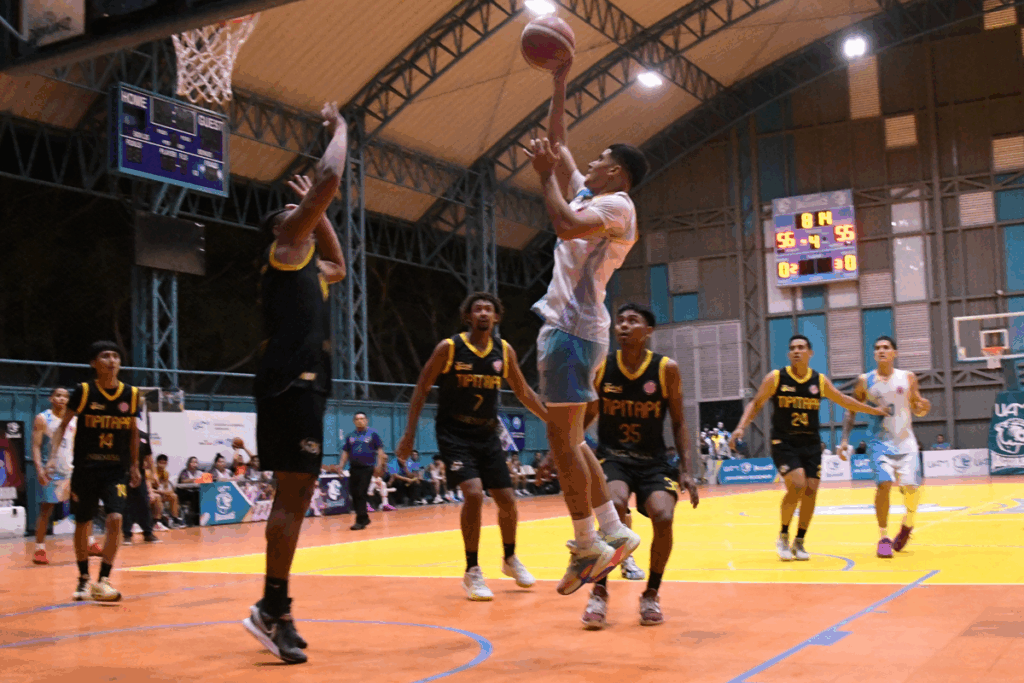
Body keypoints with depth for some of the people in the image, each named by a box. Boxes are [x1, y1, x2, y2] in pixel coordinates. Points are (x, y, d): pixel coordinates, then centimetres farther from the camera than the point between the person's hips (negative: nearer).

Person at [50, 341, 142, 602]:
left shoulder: (131, 394, -1)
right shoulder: (84, 391, -7)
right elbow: (63, 425, -1)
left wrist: (134, 466, 17)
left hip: (116, 470, 1)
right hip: (85, 468, -1)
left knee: (115, 519, -16)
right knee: (82, 524, 10)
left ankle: (103, 581, -8)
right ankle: (83, 579, 29)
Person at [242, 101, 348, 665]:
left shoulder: (307, 267, 26)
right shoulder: (285, 245, 1)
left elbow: (339, 267, 47)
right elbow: (329, 179, -9)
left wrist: (320, 208, 40)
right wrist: (339, 130, 6)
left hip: (301, 385, 10)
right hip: (291, 384, -10)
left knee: (293, 496, 9)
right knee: (293, 495, -11)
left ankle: (275, 609, 14)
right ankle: (272, 608, -8)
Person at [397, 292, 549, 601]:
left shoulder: (504, 351, 2)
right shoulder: (449, 348, -9)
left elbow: (524, 393, 12)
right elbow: (422, 390, -3)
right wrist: (409, 434, -7)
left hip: (487, 434, 4)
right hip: (454, 433, -4)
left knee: (507, 501, 5)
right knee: (473, 493, -22)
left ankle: (510, 559, 33)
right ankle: (472, 573, -7)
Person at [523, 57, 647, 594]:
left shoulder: (617, 205, -8)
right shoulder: (587, 195, 20)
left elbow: (566, 226, -27)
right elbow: (556, 142, 26)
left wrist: (546, 175, -15)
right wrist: (560, 82, 23)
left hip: (574, 329, -10)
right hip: (562, 325, 10)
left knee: (562, 438, -9)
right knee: (569, 440, 11)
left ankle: (588, 547, -2)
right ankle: (614, 534, 15)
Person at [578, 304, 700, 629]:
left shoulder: (666, 369, -5)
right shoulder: (599, 367, -3)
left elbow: (678, 422, 2)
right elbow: (585, 417, 10)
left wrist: (685, 470, -6)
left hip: (653, 460, 1)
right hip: (612, 457, 0)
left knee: (663, 517, -23)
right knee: (615, 506, -30)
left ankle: (651, 595, 3)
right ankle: (600, 592, -13)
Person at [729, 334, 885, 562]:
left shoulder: (820, 381, 3)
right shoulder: (776, 378, -5)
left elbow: (844, 401, 15)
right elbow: (756, 404, 0)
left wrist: (876, 411, 18)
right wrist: (742, 426, -13)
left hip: (811, 443, 4)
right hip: (784, 443, -4)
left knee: (811, 490, -3)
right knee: (797, 485, -20)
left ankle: (799, 543, 14)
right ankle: (783, 536, 0)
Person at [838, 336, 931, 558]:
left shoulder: (908, 378, 3)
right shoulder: (865, 381, 1)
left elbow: (917, 410, 12)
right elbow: (851, 412, 7)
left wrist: (923, 407, -12)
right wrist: (845, 439, -3)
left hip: (906, 442, 1)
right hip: (880, 442, -1)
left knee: (911, 488, -10)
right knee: (883, 484, -19)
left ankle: (907, 524, 23)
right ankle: (884, 537, -5)